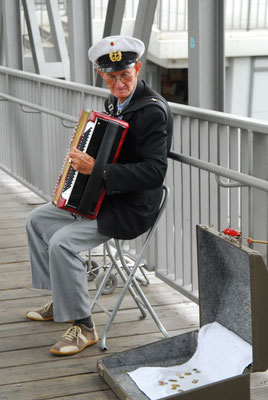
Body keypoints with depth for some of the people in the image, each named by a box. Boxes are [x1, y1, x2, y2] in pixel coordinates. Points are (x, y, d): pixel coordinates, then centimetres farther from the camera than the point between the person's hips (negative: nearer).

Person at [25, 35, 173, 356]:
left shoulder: (153, 110, -22)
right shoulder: (114, 101, 7)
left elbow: (153, 171, -31)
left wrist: (98, 169, -34)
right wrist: (83, 157, 6)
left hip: (131, 209, -10)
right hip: (103, 197, 10)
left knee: (62, 242, -24)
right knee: (37, 219, 15)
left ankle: (83, 327, -10)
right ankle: (60, 301, 26)